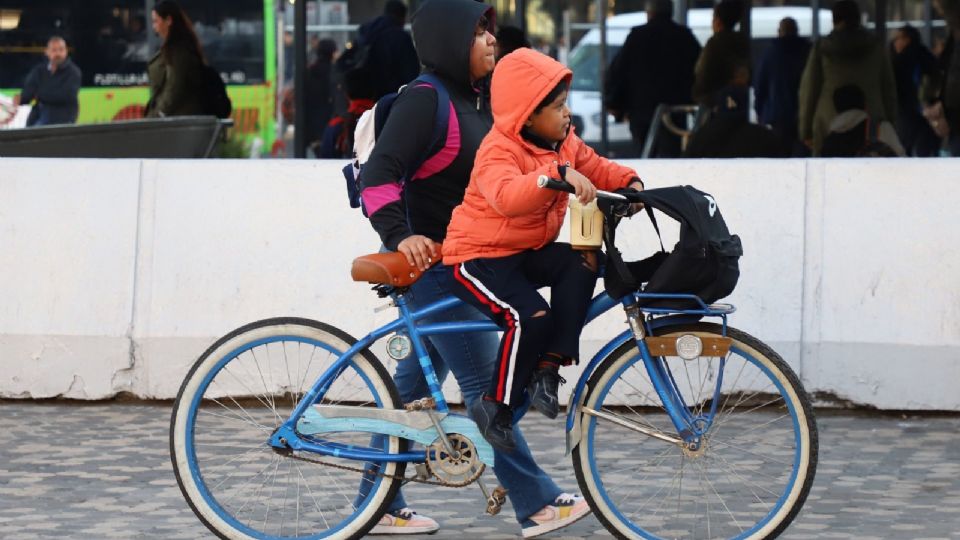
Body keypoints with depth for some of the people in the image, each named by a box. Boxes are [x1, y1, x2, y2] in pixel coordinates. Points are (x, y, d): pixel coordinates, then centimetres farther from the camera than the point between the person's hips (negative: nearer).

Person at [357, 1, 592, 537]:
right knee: (486, 385, -5)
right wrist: (399, 236, -32)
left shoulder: (480, 101, 13)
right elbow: (380, 173, -21)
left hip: (465, 265, 9)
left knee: (414, 384, 12)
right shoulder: (425, 100, -15)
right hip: (433, 263, -9)